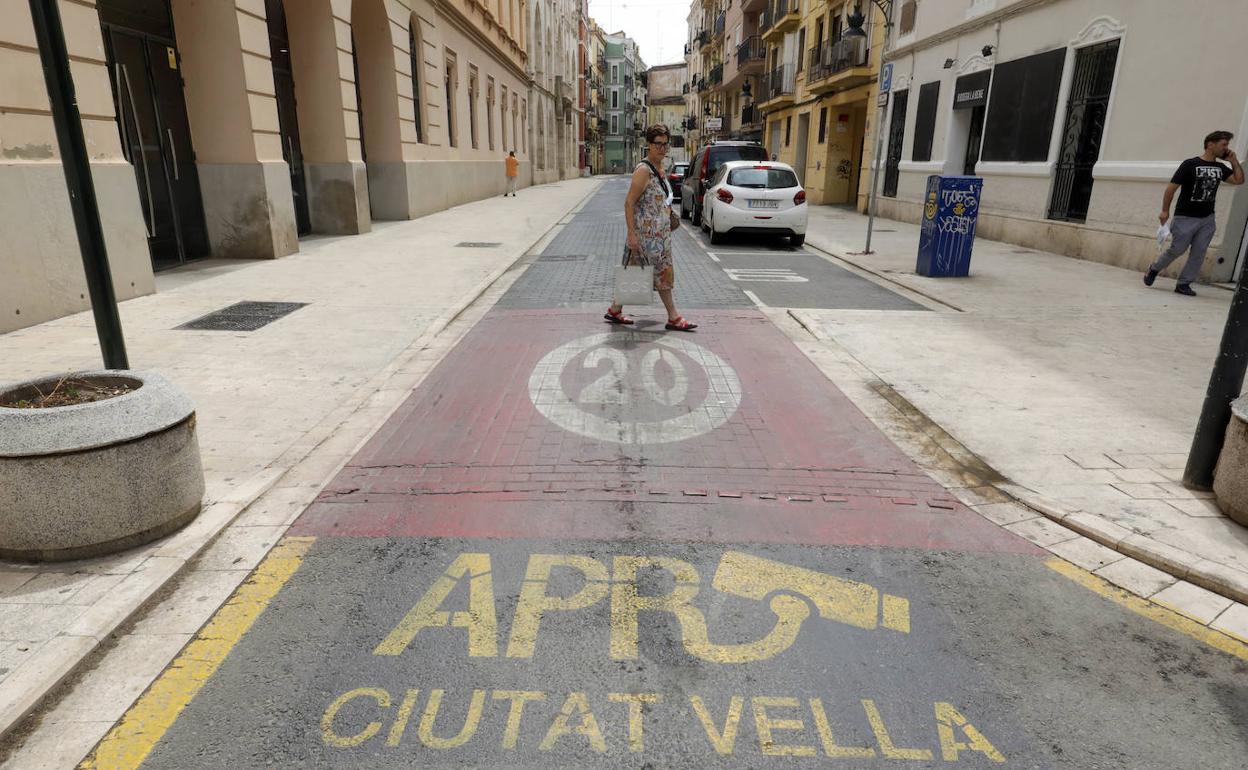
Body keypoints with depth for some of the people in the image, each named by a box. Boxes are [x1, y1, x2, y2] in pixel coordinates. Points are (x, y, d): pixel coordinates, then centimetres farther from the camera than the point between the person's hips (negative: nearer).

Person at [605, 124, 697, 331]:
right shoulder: (643, 170, -15)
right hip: (647, 232, -9)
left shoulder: (659, 169, 13)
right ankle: (673, 318, 5)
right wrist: (632, 234, -23)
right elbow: (629, 203, -18)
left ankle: (615, 310, 20)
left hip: (659, 232, 9)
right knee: (662, 271, -4)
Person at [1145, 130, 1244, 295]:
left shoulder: (1220, 168, 11)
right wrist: (1165, 211, -11)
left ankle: (1184, 284, 4)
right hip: (1185, 218, -6)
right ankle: (1154, 269, 21)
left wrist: (1234, 161, 3)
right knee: (1177, 249, -3)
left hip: (1207, 219, 6)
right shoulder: (1190, 164, -7)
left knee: (1199, 254, -1)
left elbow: (1239, 180, 7)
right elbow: (1171, 188, -8)